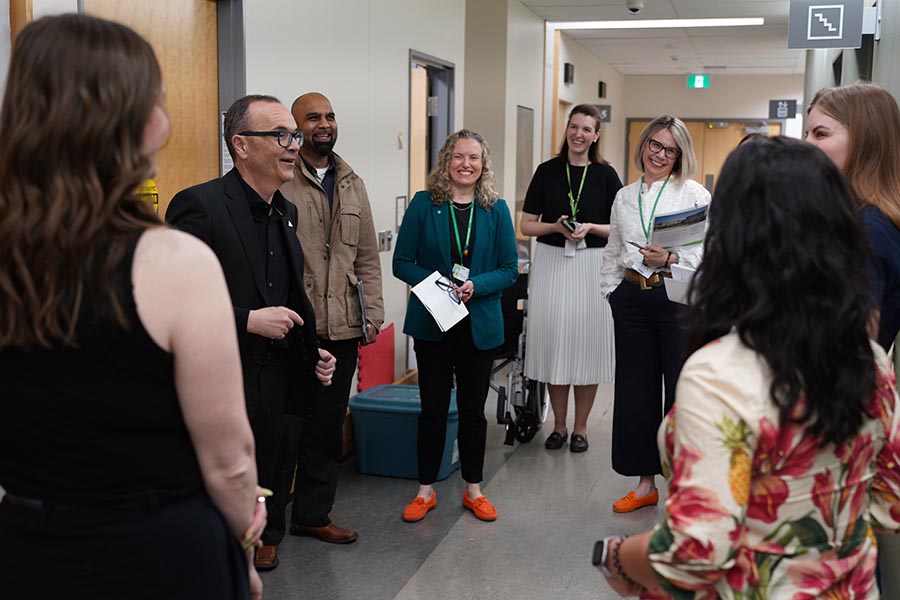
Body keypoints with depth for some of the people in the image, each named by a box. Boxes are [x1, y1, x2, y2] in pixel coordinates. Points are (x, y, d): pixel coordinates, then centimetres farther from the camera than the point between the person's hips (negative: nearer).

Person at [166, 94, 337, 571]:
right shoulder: (199, 205, -15)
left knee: (272, 488, 19)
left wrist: (311, 353, 9)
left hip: (276, 385, 7)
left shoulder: (285, 212, 11)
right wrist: (248, 320, -23)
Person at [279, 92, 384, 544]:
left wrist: (373, 313, 8)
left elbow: (367, 256, 16)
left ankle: (312, 515, 27)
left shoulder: (352, 184, 14)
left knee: (327, 426, 13)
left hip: (341, 327, 6)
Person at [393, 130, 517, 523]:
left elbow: (509, 270, 0)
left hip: (479, 324, 1)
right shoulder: (424, 204, -2)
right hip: (431, 322, -1)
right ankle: (425, 490, 21)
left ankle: (473, 490, 26)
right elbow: (402, 262, -3)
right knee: (433, 408, 8)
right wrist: (436, 283, -18)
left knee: (473, 409, 11)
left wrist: (475, 285, -17)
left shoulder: (496, 210, 2)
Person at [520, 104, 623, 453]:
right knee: (554, 342, 5)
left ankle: (580, 428, 17)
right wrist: (557, 227, -12)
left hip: (592, 266, -1)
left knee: (587, 345, 3)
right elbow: (526, 225, 5)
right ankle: (559, 426, 19)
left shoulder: (605, 174, 2)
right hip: (551, 264, 1)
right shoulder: (547, 171, 4)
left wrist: (590, 228, -13)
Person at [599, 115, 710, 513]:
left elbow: (709, 252, -8)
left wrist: (670, 259, -21)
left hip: (678, 298, -5)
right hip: (632, 298, 5)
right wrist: (611, 290, 13)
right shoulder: (624, 197, 15)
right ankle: (646, 483, 21)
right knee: (636, 389, 8)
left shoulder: (694, 194, 0)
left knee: (681, 390, -1)